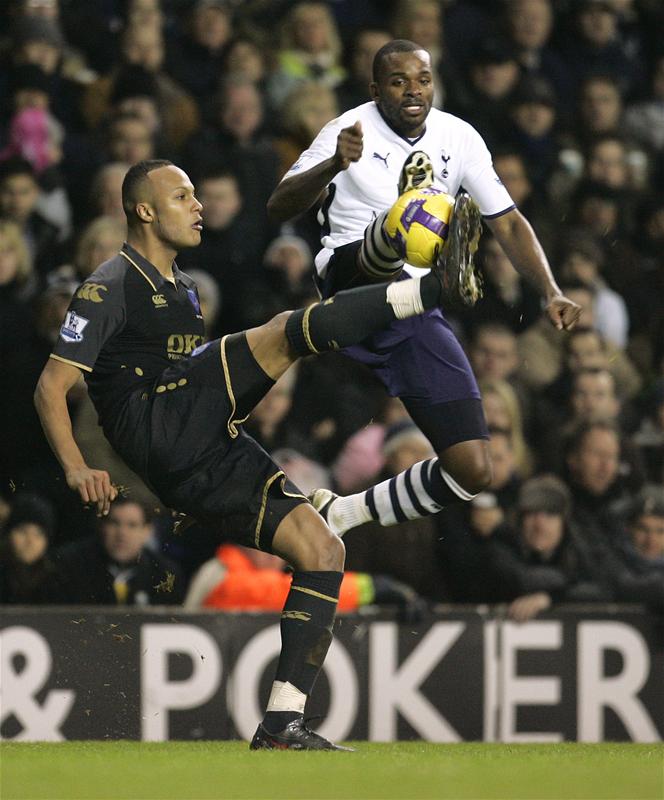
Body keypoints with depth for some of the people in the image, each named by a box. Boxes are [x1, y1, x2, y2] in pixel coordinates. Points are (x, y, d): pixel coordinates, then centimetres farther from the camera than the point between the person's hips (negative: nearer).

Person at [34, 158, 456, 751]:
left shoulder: (182, 289, 27)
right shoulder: (110, 286, 1)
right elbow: (51, 387, -5)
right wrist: (77, 469, -18)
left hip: (202, 465, 8)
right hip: (155, 430, -8)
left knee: (323, 550, -4)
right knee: (286, 333, -21)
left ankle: (282, 724, -7)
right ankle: (439, 285, -28)